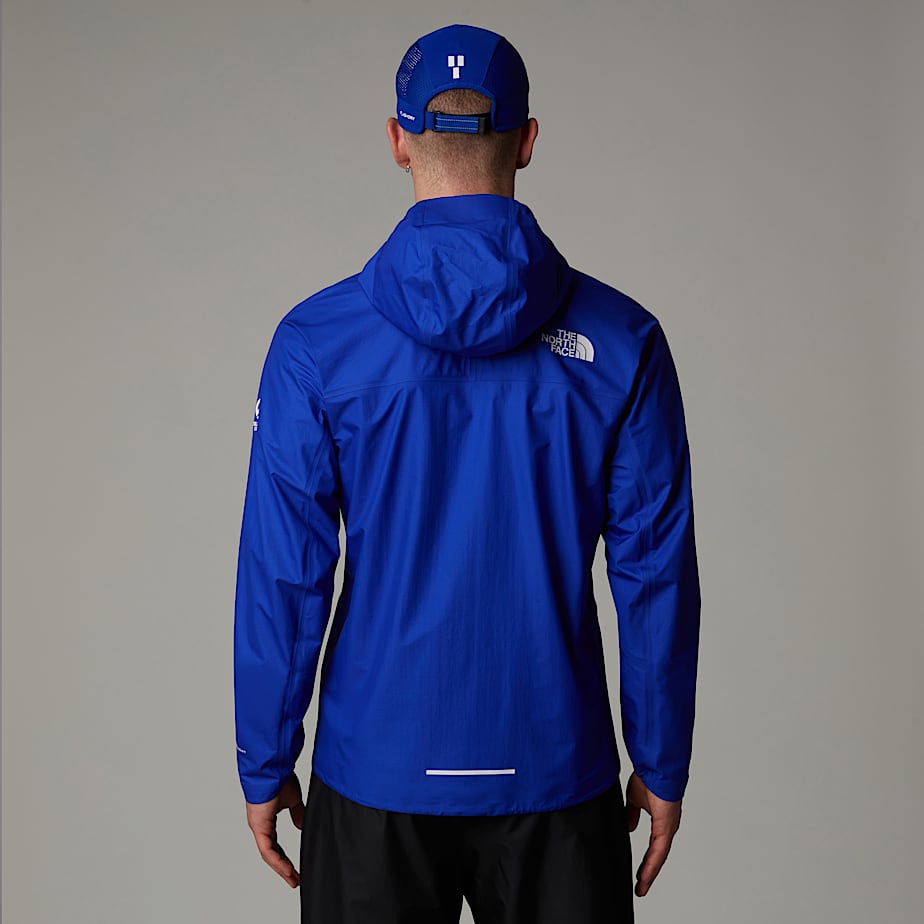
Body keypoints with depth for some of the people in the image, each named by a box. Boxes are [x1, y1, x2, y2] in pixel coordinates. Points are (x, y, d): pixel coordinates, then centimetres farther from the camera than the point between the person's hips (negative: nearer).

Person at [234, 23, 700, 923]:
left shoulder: (315, 343, -9)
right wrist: (662, 766, 6)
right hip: (557, 773, 1)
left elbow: (281, 579, -7)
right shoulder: (622, 340, -8)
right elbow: (657, 576, -5)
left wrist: (265, 765, 5)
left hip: (377, 773, 0)